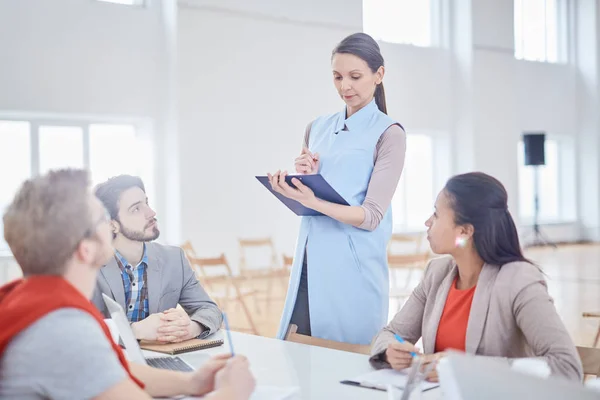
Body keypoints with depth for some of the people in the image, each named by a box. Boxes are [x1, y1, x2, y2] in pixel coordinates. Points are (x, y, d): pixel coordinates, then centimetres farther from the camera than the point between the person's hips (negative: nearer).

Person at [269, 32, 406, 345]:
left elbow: (372, 216, -11)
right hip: (308, 261, 5)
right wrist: (305, 179, -3)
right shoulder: (317, 128, 12)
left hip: (352, 267, -5)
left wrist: (313, 201, -25)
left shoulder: (388, 134, -4)